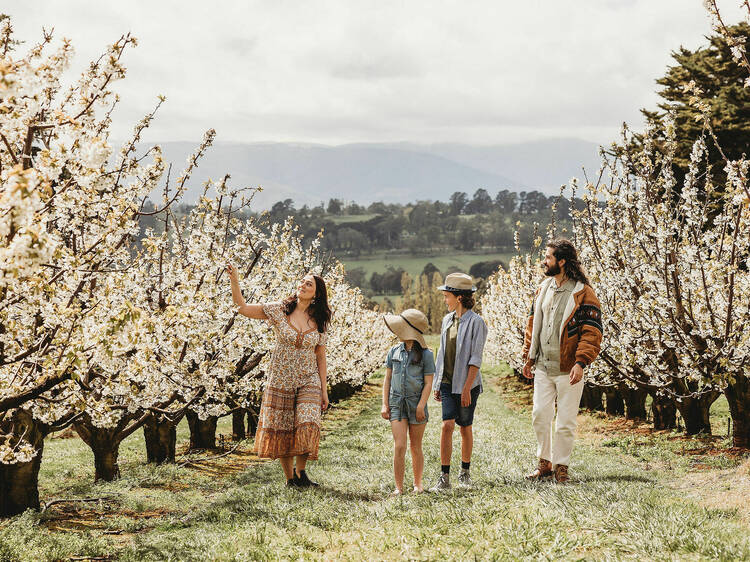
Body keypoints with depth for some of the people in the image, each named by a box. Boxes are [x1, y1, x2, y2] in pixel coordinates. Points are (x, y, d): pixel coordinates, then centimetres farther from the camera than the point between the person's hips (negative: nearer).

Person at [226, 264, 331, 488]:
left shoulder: (319, 321, 3)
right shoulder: (279, 310, -2)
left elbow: (321, 358, 7)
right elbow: (243, 307, -4)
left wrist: (324, 390, 5)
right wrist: (235, 282, -18)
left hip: (308, 381, 1)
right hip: (280, 380, 0)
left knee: (307, 426, -15)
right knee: (282, 429, 3)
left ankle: (300, 471, 3)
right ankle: (289, 477, 17)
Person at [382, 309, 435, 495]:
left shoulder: (425, 354, -3)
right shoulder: (394, 352, 6)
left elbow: (428, 383, -3)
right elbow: (388, 379, 10)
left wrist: (421, 406, -12)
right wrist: (385, 404, 4)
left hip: (416, 404, -2)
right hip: (397, 403, 2)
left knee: (416, 447, 8)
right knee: (399, 446, -8)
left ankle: (418, 484, 24)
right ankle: (399, 487, -3)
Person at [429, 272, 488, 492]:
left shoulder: (476, 322, -11)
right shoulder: (448, 320, 9)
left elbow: (476, 359, -14)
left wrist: (467, 388, -17)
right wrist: (437, 383, 15)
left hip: (467, 383, -5)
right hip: (447, 382, 5)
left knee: (465, 427, 6)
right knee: (447, 425, -6)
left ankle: (465, 473, 23)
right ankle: (444, 478, -6)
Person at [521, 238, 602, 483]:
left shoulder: (582, 293, -10)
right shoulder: (543, 289, 11)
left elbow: (592, 332, -13)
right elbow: (533, 323, 19)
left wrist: (581, 363, -21)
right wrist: (529, 357, 13)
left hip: (568, 370, -6)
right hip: (542, 368, 6)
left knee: (565, 422, 2)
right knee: (540, 415, 8)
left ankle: (561, 465, 15)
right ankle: (544, 463, 22)